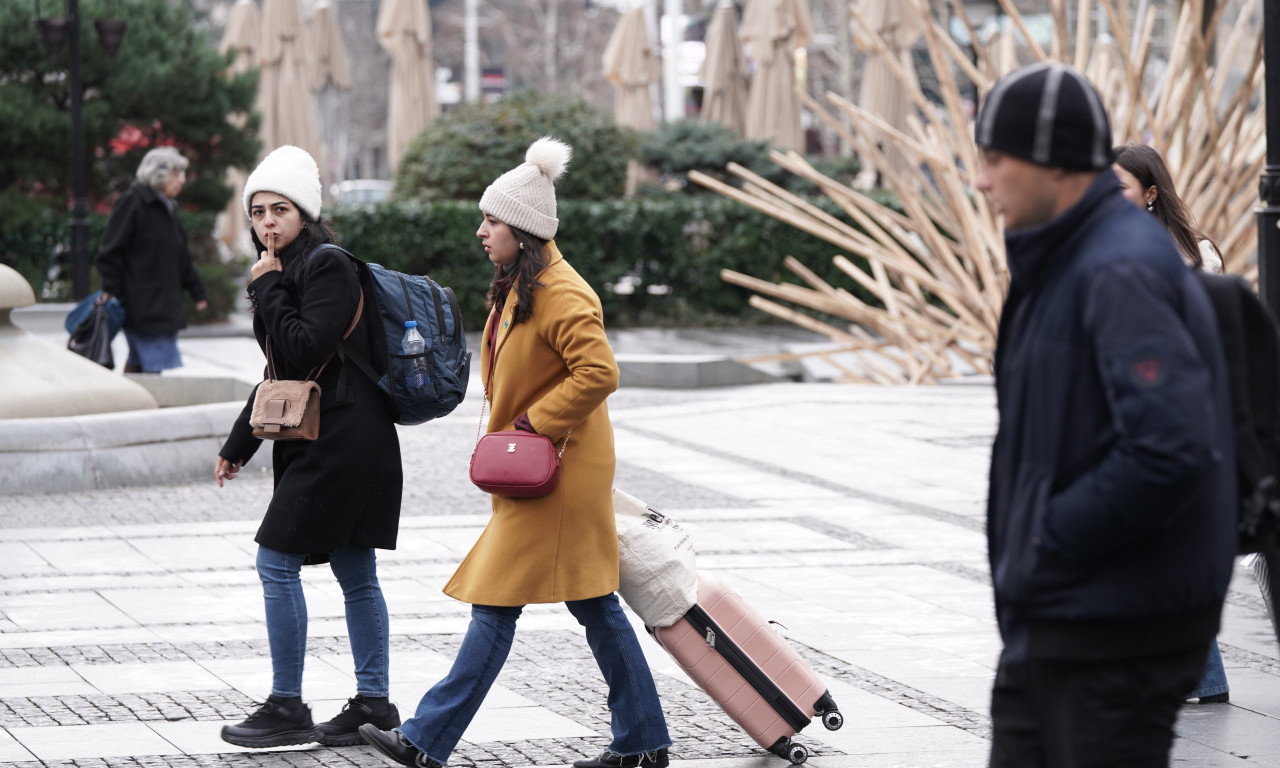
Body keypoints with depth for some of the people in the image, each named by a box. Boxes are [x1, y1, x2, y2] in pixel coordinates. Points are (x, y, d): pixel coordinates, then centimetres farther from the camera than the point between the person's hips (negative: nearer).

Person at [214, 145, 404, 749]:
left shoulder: (328, 267, -13)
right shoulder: (290, 272, 16)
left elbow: (303, 349, -23)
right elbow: (281, 372, 21)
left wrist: (268, 289, -12)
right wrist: (238, 445, 21)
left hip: (342, 442, -9)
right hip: (318, 442, 9)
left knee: (277, 562, -8)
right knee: (354, 573, 10)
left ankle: (287, 708, -3)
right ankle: (372, 700, 15)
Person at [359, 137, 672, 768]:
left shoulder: (559, 295, -19)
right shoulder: (516, 286, 13)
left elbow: (599, 373, -27)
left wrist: (534, 423, -21)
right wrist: (516, 429, 15)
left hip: (555, 473, -10)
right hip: (532, 471, 10)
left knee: (496, 602, -6)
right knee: (592, 603, 11)